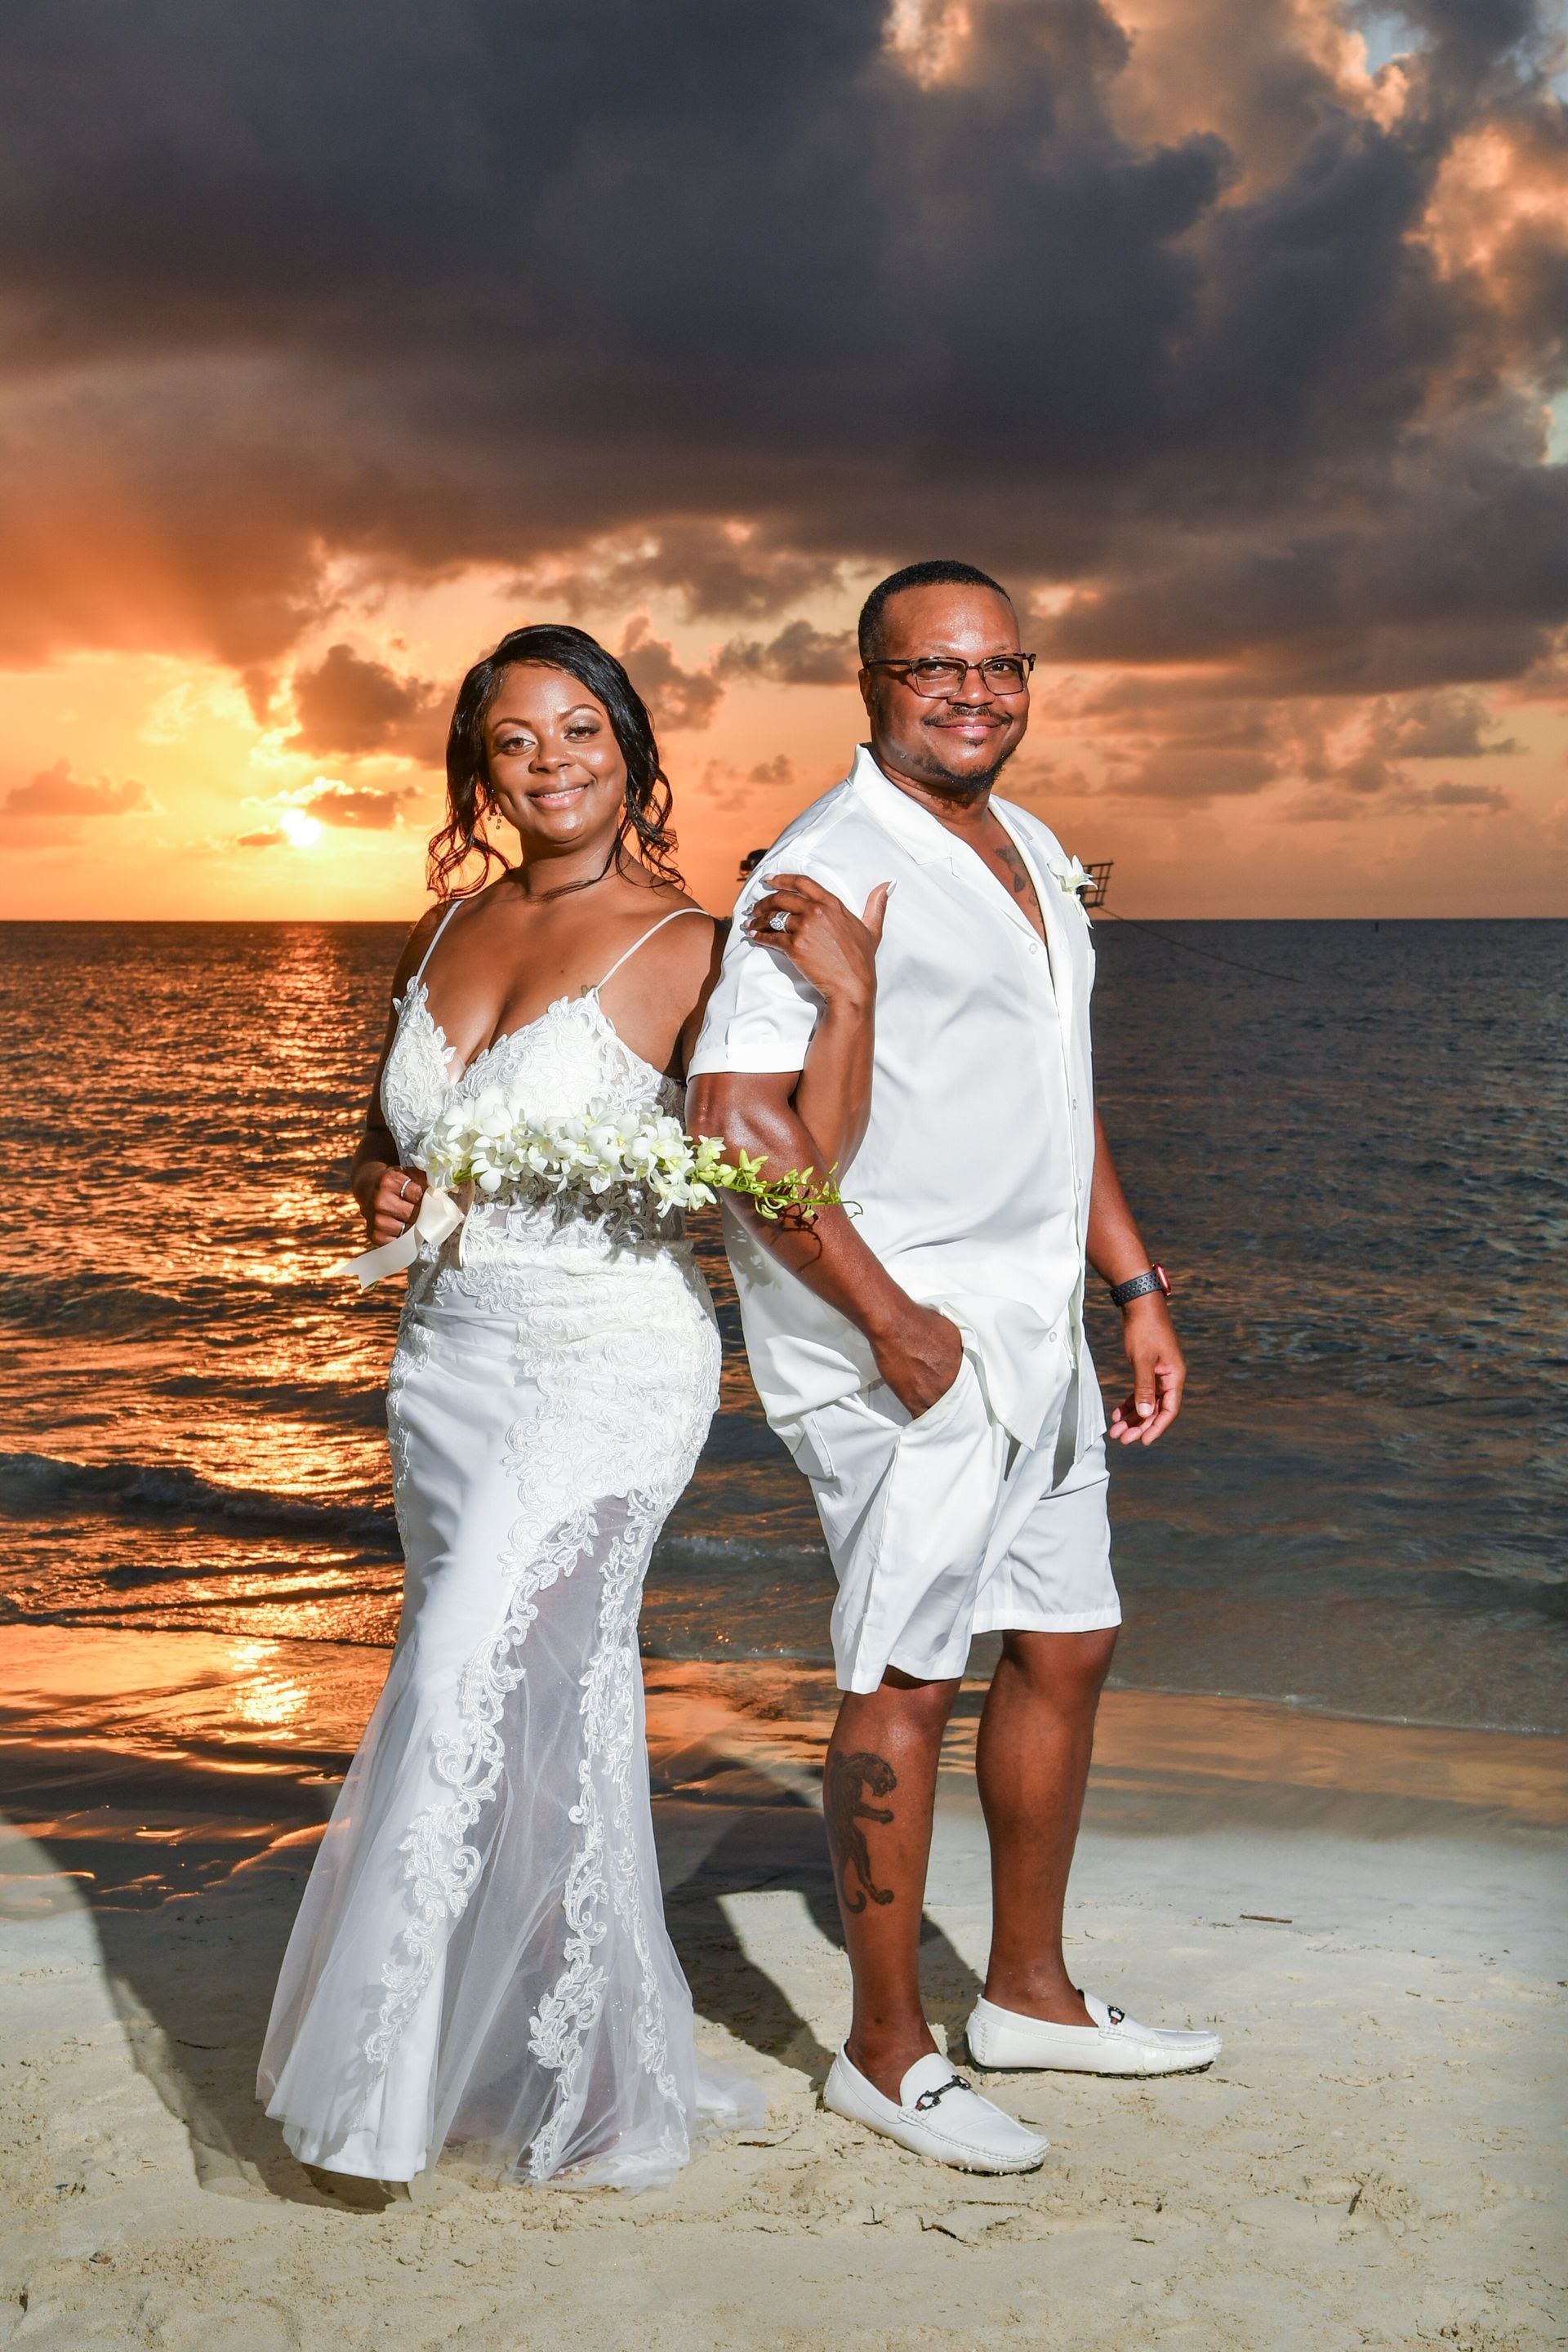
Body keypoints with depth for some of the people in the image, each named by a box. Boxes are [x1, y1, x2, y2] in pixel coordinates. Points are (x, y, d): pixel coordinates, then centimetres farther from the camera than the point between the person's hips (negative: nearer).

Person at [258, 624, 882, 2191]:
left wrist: (851, 1000, -23)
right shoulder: (446, 930, 10)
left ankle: (386, 2074, 2)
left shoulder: (683, 949, -8)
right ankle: (587, 2075, 26)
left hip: (608, 1369, -6)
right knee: (543, 1708, 13)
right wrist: (376, 1191, 0)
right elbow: (385, 1128, 22)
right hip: (445, 1361, 7)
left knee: (468, 1689, -14)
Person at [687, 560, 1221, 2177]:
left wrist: (1137, 1287, 17)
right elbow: (737, 1111, -21)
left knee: (1065, 1648, 15)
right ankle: (887, 2053, 10)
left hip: (1032, 1331, 9)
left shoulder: (1035, 856, 15)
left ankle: (1028, 1993, 30)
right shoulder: (830, 869, -13)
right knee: (907, 1680, -3)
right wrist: (892, 1321, -21)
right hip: (900, 1341, -9)